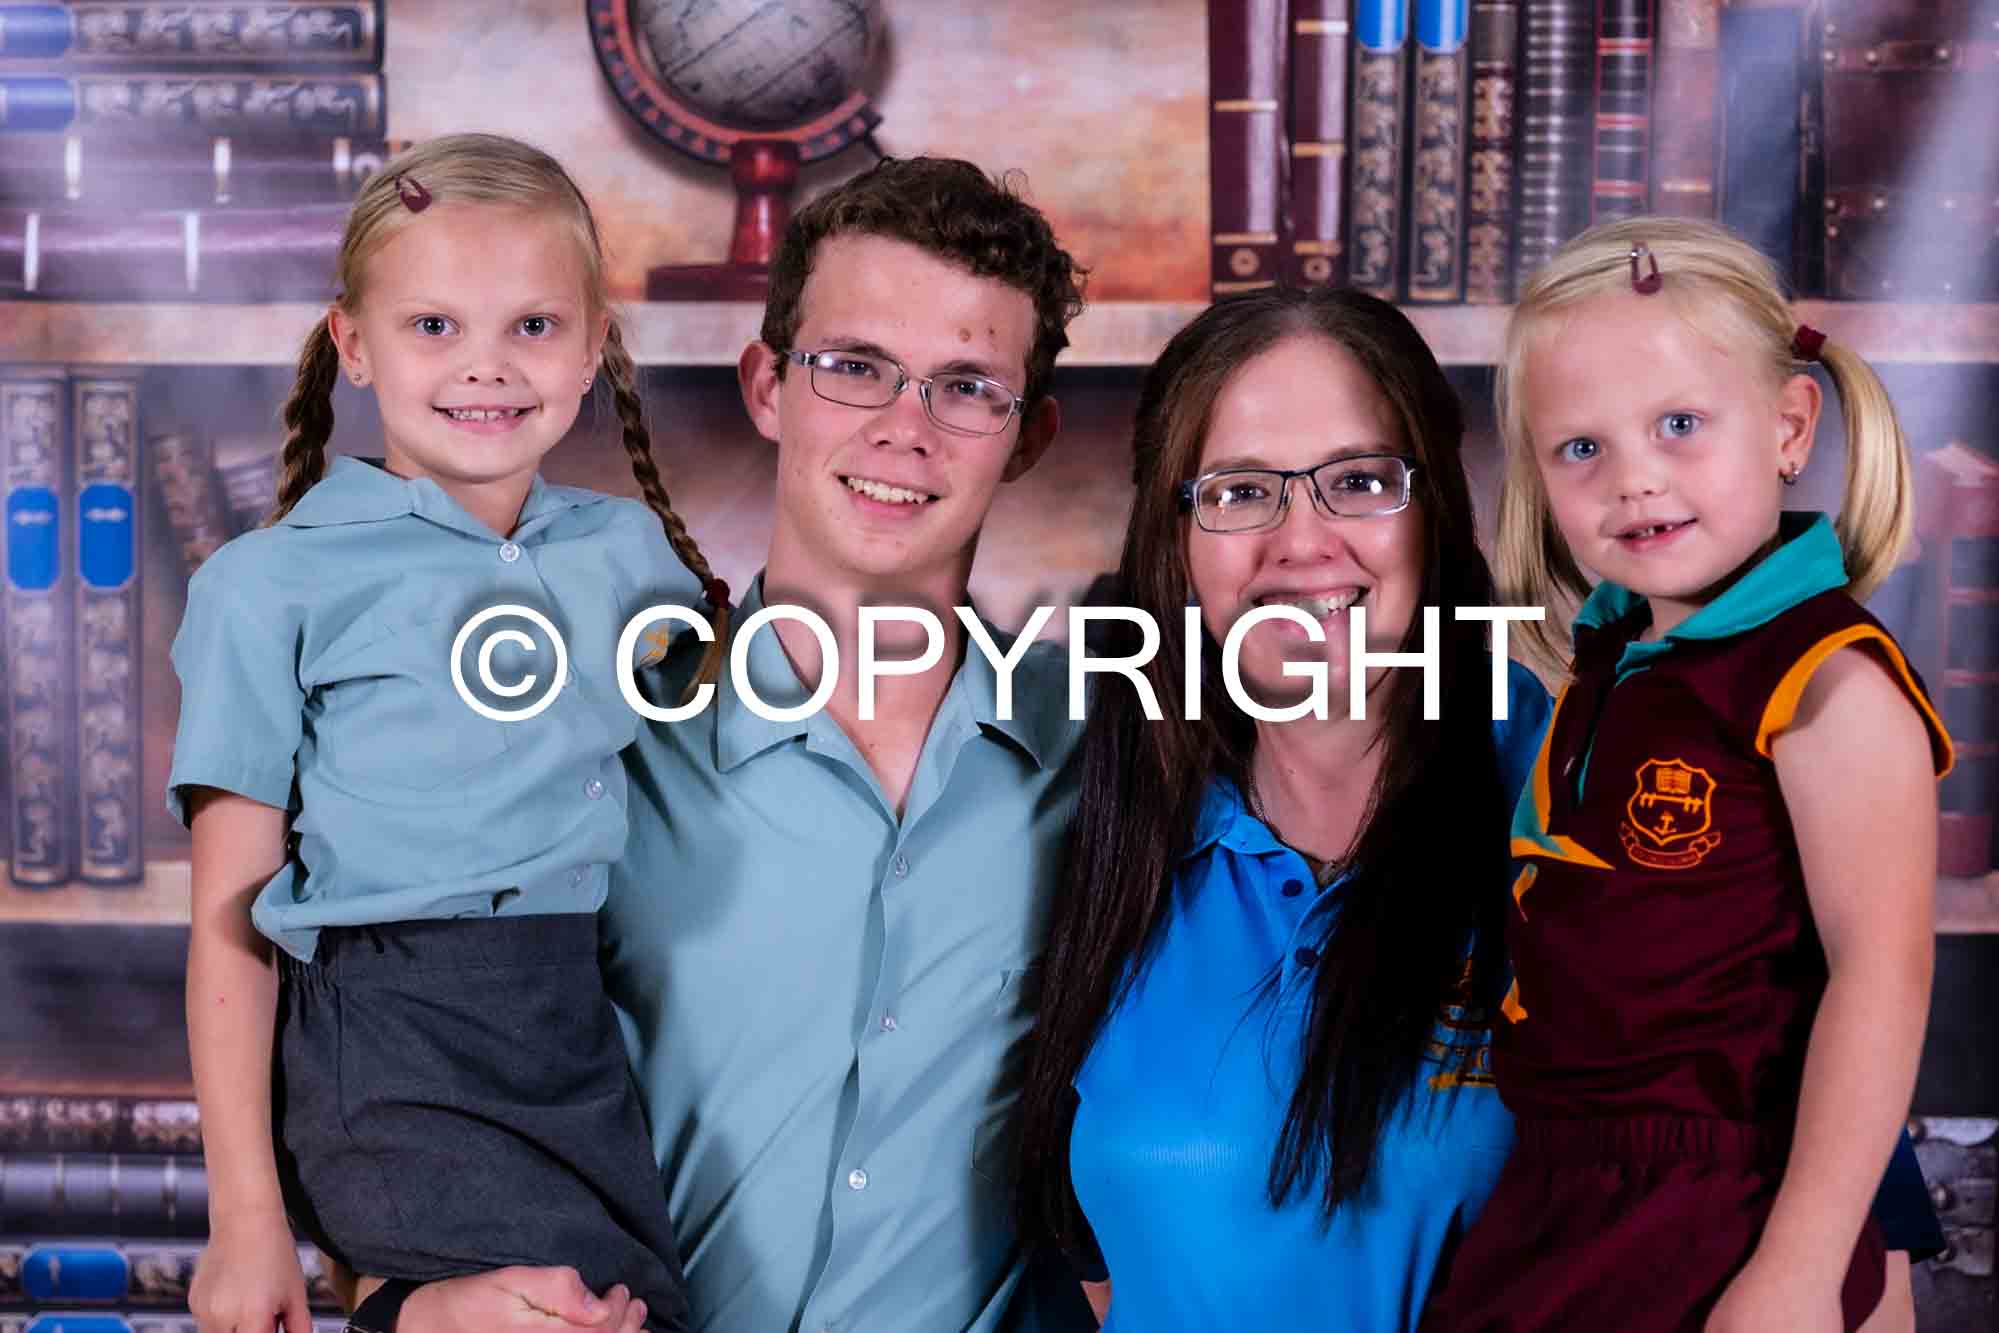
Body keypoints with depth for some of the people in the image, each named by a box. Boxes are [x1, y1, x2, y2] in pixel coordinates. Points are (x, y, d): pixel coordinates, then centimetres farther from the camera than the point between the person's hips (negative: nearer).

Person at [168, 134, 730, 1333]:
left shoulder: (628, 550, 13)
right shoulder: (276, 583, 4)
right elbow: (231, 924, 2)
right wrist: (248, 1220, -3)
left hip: (593, 1054, 4)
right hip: (397, 1066, -4)